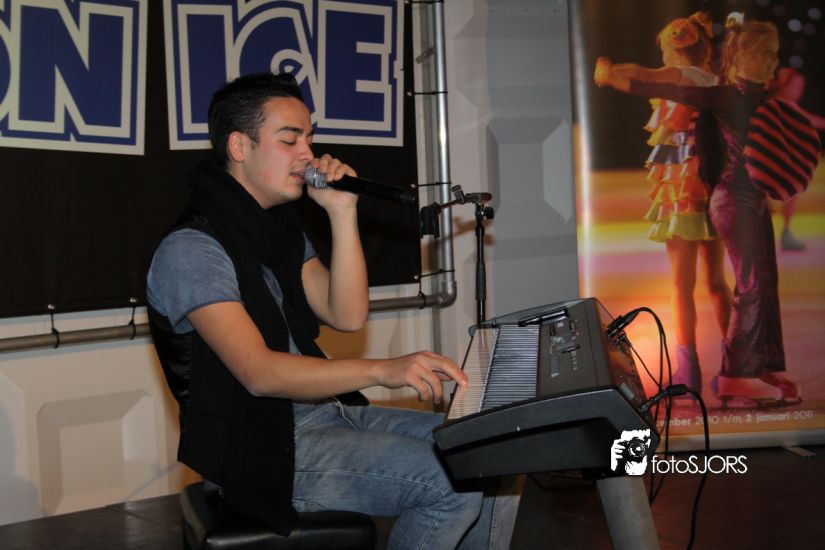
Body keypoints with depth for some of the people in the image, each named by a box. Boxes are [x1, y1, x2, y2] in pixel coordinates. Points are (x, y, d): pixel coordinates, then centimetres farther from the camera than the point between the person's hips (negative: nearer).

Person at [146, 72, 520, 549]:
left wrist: (342, 212, -6)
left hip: (327, 410, 8)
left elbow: (348, 316, 3)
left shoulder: (281, 231, 14)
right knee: (454, 479, -23)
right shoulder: (191, 251, -15)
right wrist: (381, 370, -36)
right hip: (264, 447, -8)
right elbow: (258, 372, -26)